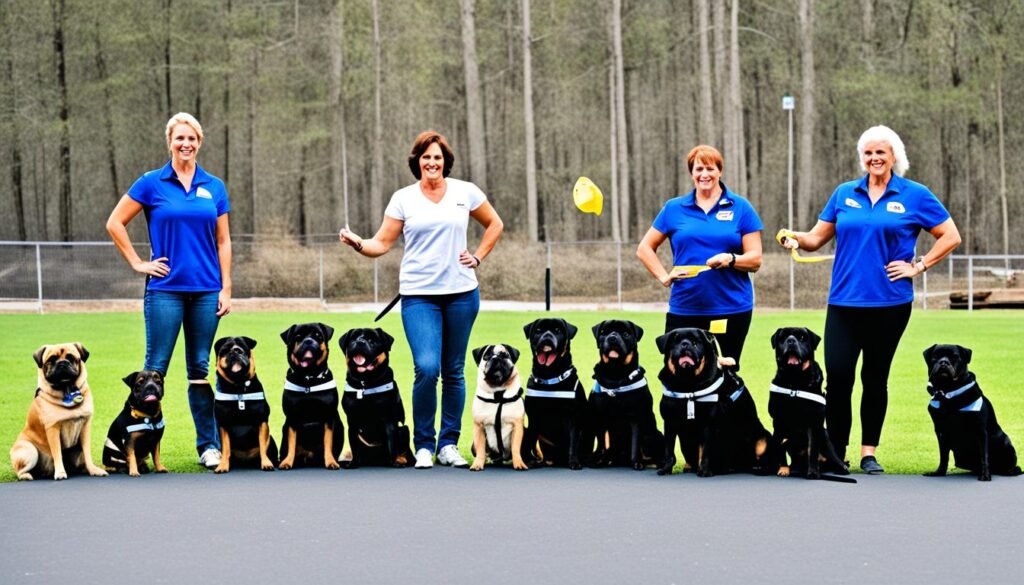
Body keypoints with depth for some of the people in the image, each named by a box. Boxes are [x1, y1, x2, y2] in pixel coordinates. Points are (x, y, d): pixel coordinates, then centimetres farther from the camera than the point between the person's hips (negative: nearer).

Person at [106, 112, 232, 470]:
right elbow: (115, 223, 2)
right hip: (165, 289, -2)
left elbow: (223, 242, 9)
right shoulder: (152, 183, 0)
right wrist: (138, 264, -2)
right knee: (156, 367, -1)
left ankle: (209, 444, 11)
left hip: (205, 290, 2)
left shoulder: (214, 187, 8)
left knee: (201, 369, 7)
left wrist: (226, 288, 3)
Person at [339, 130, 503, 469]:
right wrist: (358, 244, -18)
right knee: (426, 368, -16)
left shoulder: (465, 193, 5)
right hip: (419, 295, -2)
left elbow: (494, 225, 18)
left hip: (461, 292, 2)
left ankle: (448, 444, 16)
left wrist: (478, 257, 7)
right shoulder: (403, 199, 3)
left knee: (454, 371, 6)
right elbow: (382, 243, 1)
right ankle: (423, 445, -2)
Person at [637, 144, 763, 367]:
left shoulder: (740, 208, 4)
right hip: (684, 309, 1)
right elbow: (645, 248, 14)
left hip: (732, 308, -1)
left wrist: (731, 259, -19)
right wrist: (664, 276, -1)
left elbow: (755, 259, 1)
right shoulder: (674, 208, 8)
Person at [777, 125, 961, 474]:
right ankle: (835, 453, 3)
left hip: (889, 303, -2)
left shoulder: (915, 196, 1)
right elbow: (817, 238, 10)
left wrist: (918, 266, -5)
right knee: (837, 376, -6)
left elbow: (950, 237, 3)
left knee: (875, 377, 5)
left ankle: (869, 453, 16)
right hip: (844, 302, 2)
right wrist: (794, 237, -10)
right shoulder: (844, 194, 9)